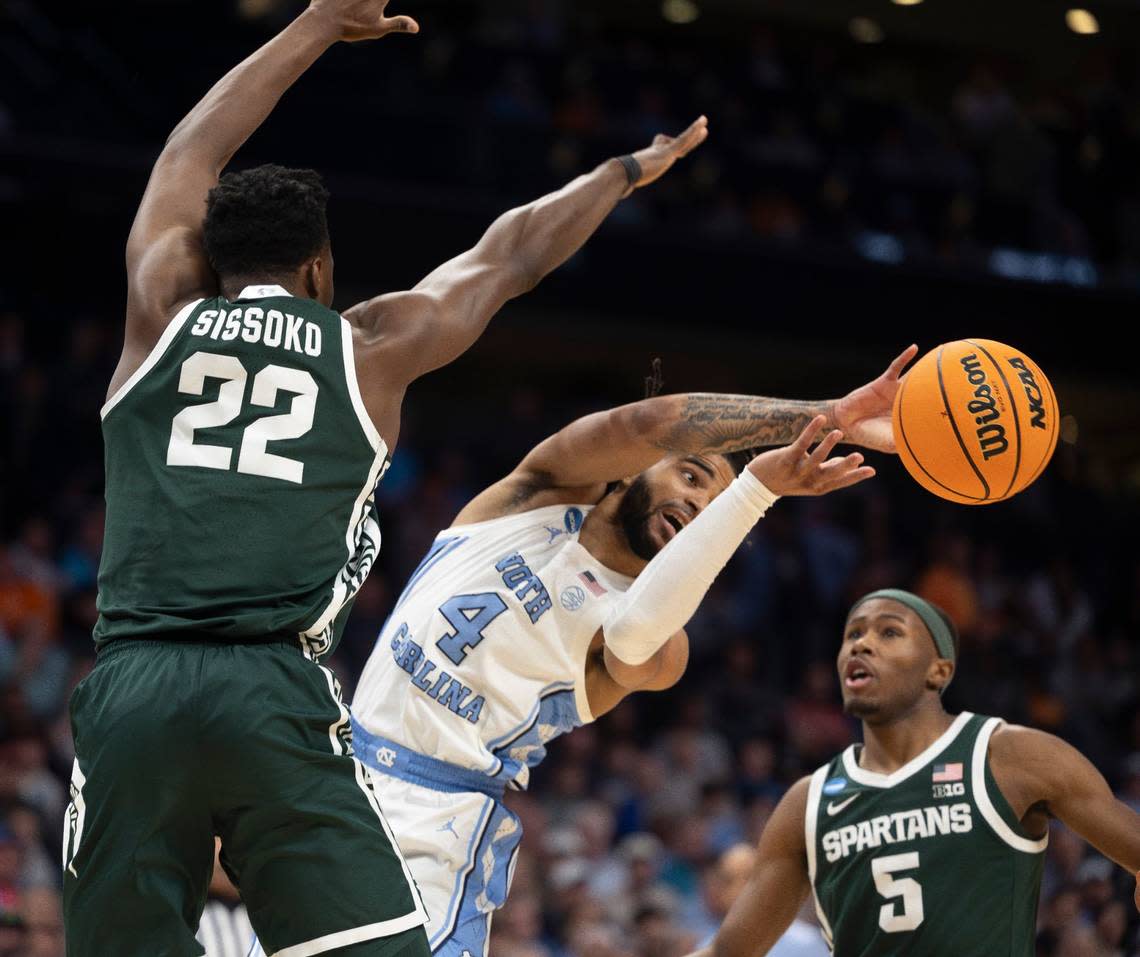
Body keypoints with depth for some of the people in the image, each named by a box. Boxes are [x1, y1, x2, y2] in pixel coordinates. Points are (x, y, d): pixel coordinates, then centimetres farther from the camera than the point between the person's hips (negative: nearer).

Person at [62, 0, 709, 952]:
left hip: (130, 688, 2)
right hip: (277, 694, -2)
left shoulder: (164, 312, 17)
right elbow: (510, 254, 31)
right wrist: (631, 169, 47)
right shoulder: (369, 347, 15)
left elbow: (194, 152, 34)